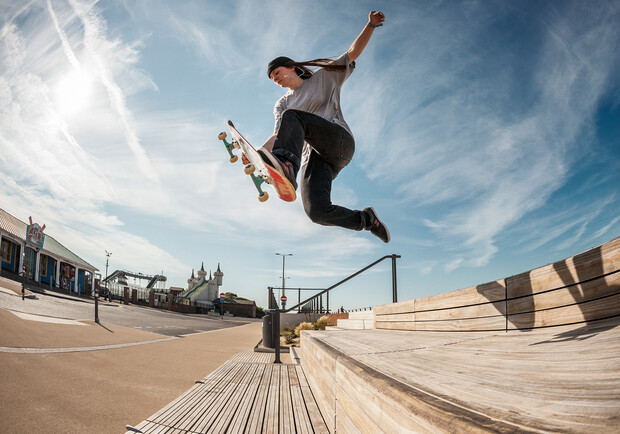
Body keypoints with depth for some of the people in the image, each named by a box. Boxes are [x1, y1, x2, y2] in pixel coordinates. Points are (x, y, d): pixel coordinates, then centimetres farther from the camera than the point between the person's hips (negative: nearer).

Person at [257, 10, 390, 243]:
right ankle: (366, 219, 2)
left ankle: (287, 167, -57)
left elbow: (353, 52, 15)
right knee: (317, 212, -23)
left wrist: (371, 25, -2)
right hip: (311, 156, 4)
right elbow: (278, 135, 12)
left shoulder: (325, 76, 21)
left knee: (290, 117, -28)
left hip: (338, 140, -3)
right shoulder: (283, 104, 27)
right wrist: (256, 155, -7)